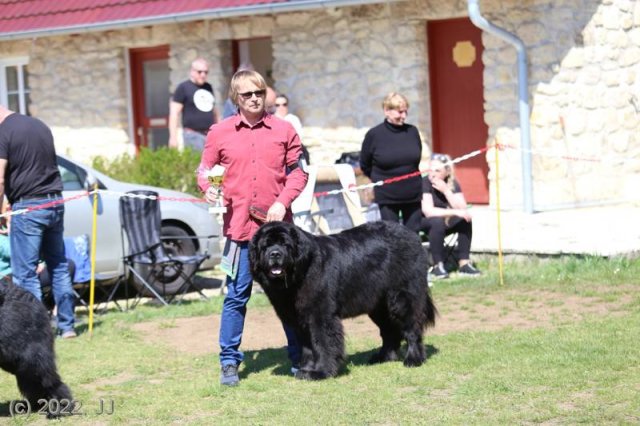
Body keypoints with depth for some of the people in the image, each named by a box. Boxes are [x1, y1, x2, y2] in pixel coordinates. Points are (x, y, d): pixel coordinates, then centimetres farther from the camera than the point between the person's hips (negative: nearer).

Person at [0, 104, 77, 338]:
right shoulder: (39, 125, 13)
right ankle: (67, 325, 15)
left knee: (25, 273, -1)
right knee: (59, 267, 13)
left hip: (27, 206, -7)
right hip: (55, 203, 7)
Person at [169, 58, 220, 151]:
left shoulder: (208, 87, 17)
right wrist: (173, 137, -13)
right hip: (193, 135, -6)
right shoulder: (183, 87, -1)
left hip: (211, 135, 6)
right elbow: (174, 113, -6)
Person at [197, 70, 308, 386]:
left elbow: (297, 171, 6)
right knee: (236, 296, 1)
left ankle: (299, 357, 20)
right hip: (239, 226, -1)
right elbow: (204, 169, 10)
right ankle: (229, 362, 10)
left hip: (277, 224, 1)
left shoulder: (283, 130, 6)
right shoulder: (220, 132, 5)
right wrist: (208, 187, -12)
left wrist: (282, 202, -8)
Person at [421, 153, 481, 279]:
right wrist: (455, 212, -33)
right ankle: (438, 265, -28)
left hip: (446, 222, 5)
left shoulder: (453, 184, -7)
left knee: (465, 219, -21)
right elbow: (429, 211, -30)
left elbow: (462, 209, -19)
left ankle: (464, 263, -19)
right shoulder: (425, 183, -21)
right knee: (437, 222, -36)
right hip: (423, 224, -5)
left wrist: (446, 190, -28)